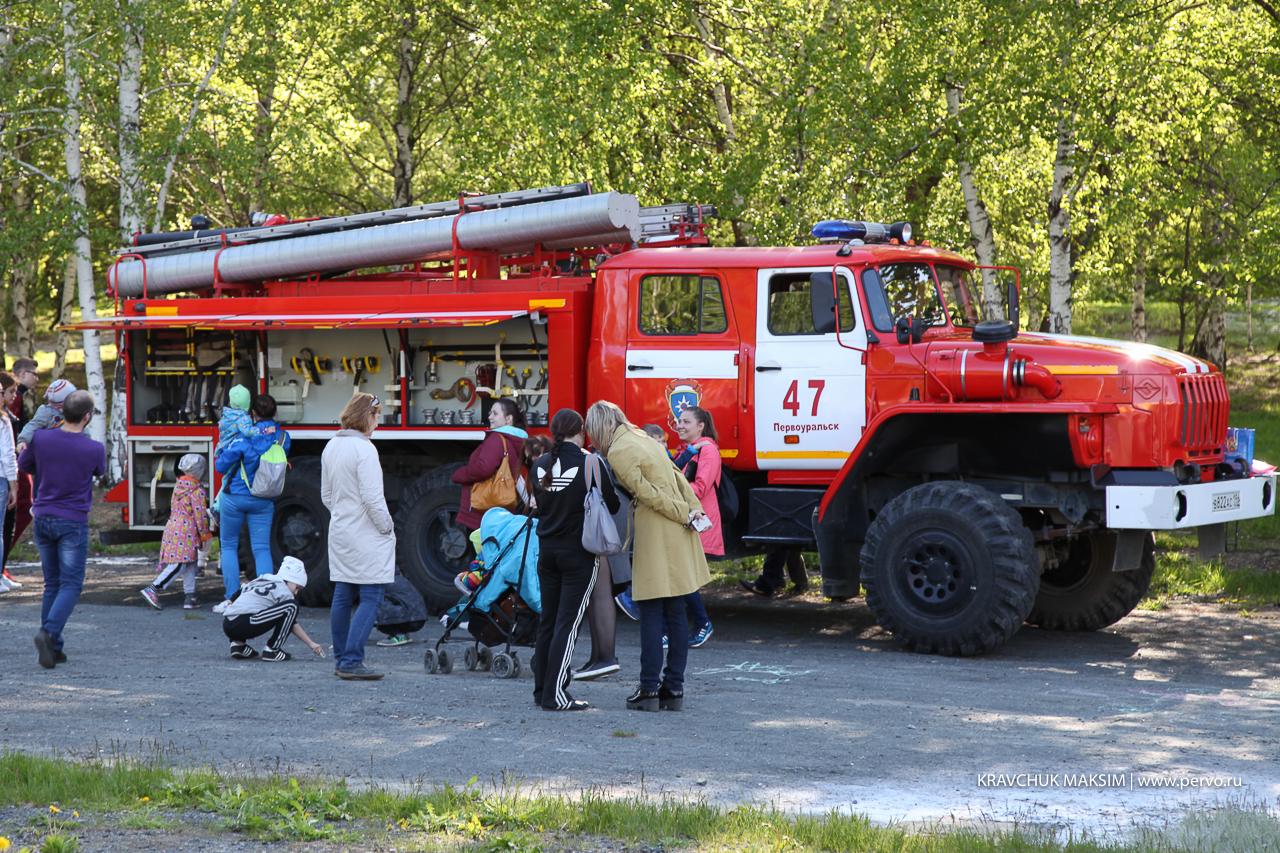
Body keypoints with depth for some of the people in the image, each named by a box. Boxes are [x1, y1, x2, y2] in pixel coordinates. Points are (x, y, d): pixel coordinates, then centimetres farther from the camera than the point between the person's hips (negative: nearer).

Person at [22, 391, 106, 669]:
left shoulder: (40, 439, -6)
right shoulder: (94, 449, -12)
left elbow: (24, 466, 13)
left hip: (43, 519, 4)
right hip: (73, 523, -4)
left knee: (52, 584, 12)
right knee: (71, 585, 1)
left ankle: (53, 647, 10)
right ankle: (49, 632, -21)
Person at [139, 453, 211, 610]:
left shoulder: (178, 485, 14)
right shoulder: (197, 491, -11)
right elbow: (200, 515, -12)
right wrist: (204, 535, -3)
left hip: (172, 526, 9)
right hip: (187, 532, -9)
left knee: (189, 565, 14)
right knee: (179, 565, -9)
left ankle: (190, 597, 13)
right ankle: (152, 589, -16)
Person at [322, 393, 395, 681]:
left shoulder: (330, 447, 10)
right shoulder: (363, 448, -17)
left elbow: (326, 494, 18)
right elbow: (372, 497, -20)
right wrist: (386, 527, -9)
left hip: (339, 531, 9)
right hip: (366, 536, -9)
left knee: (343, 596, 13)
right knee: (371, 597, -7)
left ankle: (341, 660, 18)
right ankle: (352, 662, -12)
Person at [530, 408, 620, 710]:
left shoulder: (540, 464, 4)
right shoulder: (590, 463, -12)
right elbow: (611, 505, -7)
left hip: (547, 549, 5)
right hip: (579, 553, -5)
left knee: (548, 620, 13)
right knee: (568, 622, -3)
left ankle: (542, 689, 19)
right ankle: (555, 694, -5)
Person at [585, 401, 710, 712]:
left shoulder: (618, 452, -9)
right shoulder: (644, 440, 17)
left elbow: (648, 493, -13)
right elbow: (678, 479, 12)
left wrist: (684, 515, -5)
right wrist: (694, 510, 3)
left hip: (655, 535, -8)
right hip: (679, 536, 8)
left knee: (651, 614, -3)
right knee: (676, 614, 8)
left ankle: (649, 689, -1)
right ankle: (674, 689, 10)